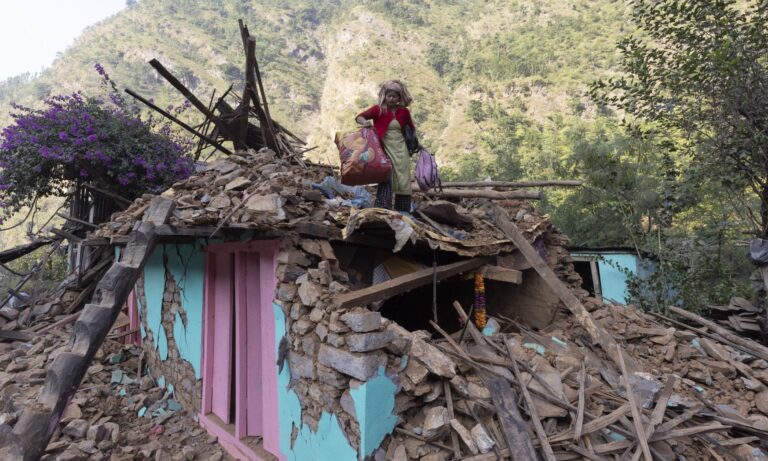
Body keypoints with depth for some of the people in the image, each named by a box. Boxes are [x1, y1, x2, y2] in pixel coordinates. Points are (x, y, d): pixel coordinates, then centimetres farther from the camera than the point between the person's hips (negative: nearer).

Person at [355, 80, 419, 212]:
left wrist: (415, 144, 20)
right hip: (384, 148, -3)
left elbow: (411, 128, 22)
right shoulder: (378, 109, -3)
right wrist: (365, 122, -31)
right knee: (385, 179, -12)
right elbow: (359, 117, -10)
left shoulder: (404, 112, 6)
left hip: (400, 149, 3)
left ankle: (403, 212, 16)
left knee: (403, 180, 5)